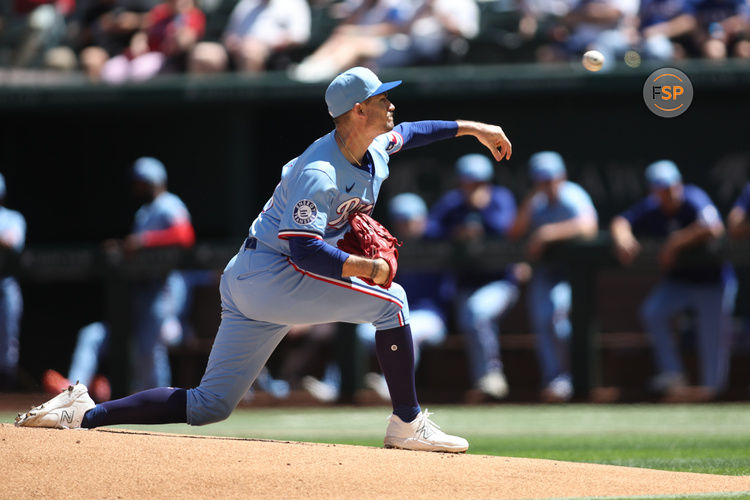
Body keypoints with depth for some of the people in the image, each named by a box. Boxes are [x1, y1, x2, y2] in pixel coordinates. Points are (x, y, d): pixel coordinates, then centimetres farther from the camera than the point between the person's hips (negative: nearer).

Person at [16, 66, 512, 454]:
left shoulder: (377, 147, 8)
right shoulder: (317, 173, -21)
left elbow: (407, 132, 31)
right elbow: (304, 250, -30)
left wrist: (472, 128, 30)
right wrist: (368, 268, -30)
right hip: (268, 275, -9)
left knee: (209, 406, 6)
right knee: (390, 299, -12)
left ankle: (85, 413, 3)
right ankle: (408, 424, -5)